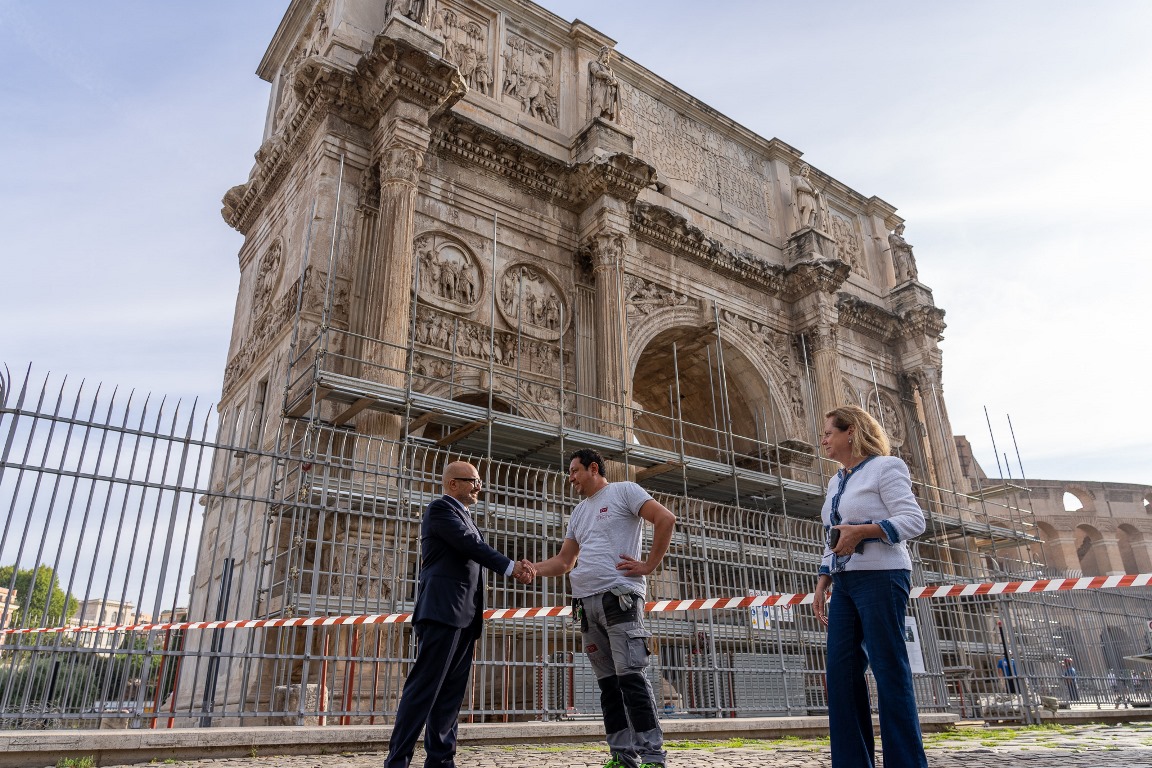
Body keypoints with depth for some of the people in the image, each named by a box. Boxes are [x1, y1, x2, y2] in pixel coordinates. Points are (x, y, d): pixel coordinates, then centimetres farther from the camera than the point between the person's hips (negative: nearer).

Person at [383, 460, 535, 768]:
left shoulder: (464, 516, 24)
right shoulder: (441, 508, -4)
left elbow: (475, 553, 15)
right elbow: (470, 545, -14)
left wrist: (515, 569, 0)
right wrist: (510, 566, -10)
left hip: (464, 615, 9)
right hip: (443, 610, -9)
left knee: (451, 691, 7)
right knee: (424, 687, -9)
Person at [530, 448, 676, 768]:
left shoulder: (623, 491, 2)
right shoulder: (579, 512, 23)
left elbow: (666, 519, -9)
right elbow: (563, 562, 22)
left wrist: (648, 565, -11)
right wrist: (531, 569, 6)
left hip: (619, 596, -7)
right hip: (586, 602, 8)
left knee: (630, 675, -11)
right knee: (608, 681, 7)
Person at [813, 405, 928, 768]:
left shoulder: (885, 466, -4)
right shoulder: (836, 482, 19)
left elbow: (914, 519, -12)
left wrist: (862, 531, -22)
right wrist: (822, 582, 13)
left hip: (880, 577, -8)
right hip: (844, 583, 8)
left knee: (889, 671, -4)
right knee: (841, 671, 4)